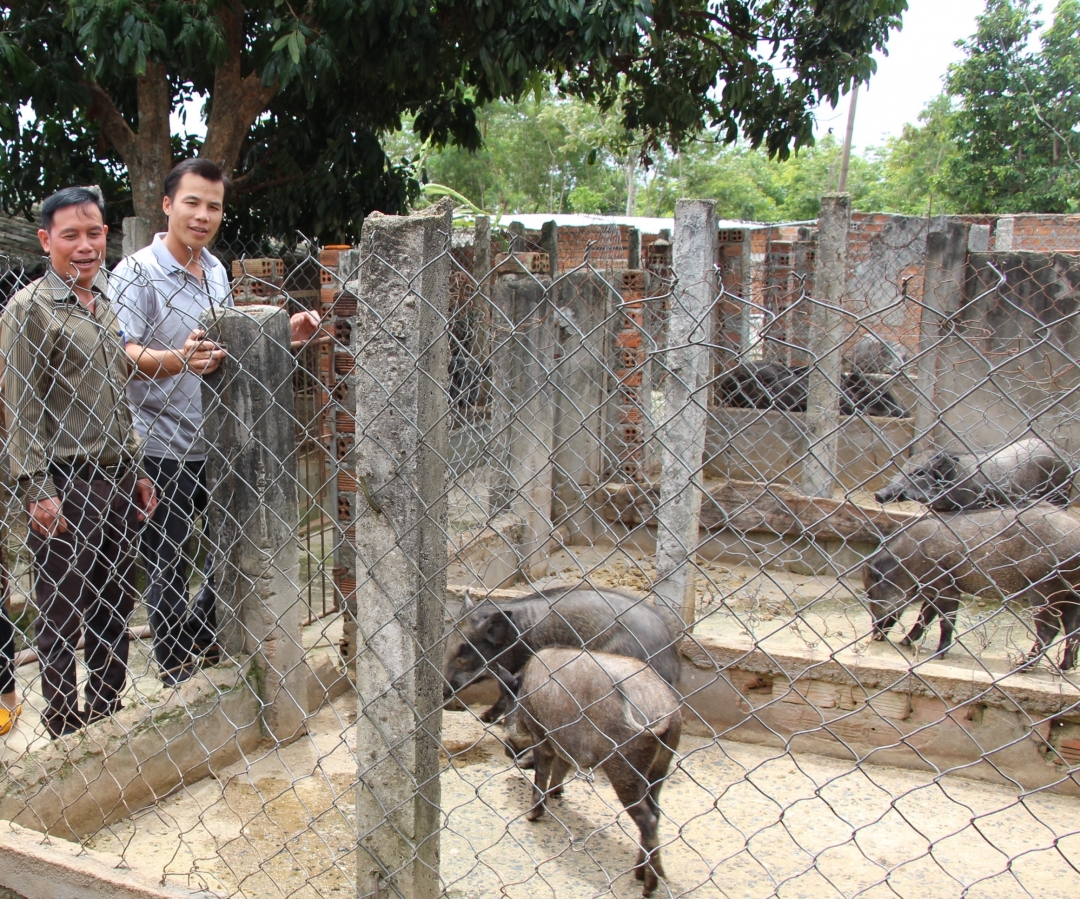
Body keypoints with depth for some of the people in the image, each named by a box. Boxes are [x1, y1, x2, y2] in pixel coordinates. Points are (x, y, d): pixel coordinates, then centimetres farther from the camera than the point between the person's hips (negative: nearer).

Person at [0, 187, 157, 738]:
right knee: (62, 620, 3)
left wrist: (137, 473, 17)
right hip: (65, 490, -7)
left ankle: (107, 721, 29)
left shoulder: (107, 304, 13)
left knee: (115, 611, 14)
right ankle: (66, 734, 17)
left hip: (116, 483, 7)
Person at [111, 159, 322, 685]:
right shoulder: (136, 273, -12)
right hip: (164, 449, -7)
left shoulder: (216, 270, 12)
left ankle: (206, 639, 38)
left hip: (220, 443, 7)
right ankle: (177, 674, 22)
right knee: (169, 568, 5)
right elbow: (122, 355, -22)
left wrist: (286, 333, 7)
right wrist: (178, 359, -41)